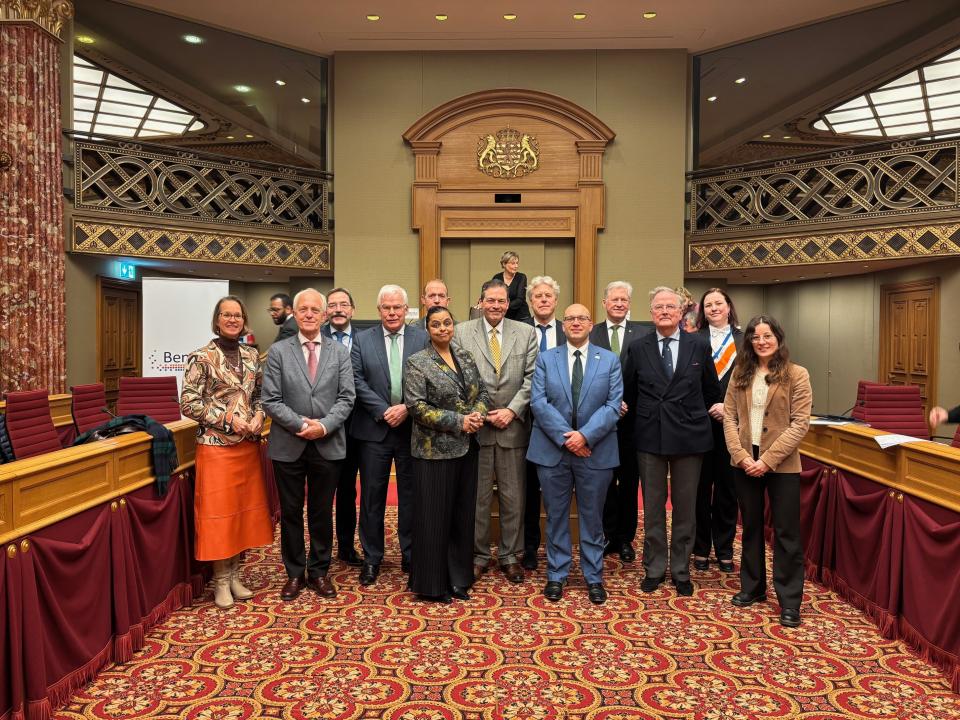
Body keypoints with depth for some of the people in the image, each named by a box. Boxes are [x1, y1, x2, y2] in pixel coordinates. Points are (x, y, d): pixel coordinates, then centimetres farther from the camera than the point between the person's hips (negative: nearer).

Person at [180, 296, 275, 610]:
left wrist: (258, 416, -5)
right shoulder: (202, 357, -7)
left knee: (245, 509, 10)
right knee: (218, 512, 2)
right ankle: (221, 580, 16)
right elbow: (188, 404, -10)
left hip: (248, 445, 5)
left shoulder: (252, 356, 8)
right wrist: (228, 419, -17)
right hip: (216, 446, -5)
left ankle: (234, 574, 24)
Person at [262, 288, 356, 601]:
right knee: (290, 513, 10)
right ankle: (294, 573, 26)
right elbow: (271, 400, -5)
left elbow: (346, 398, -1)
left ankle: (319, 571, 26)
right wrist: (301, 424, -15)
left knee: (322, 512, 11)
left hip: (328, 445, 1)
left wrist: (324, 426, -15)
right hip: (289, 446, -1)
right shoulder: (278, 351, 1)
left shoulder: (340, 352, 5)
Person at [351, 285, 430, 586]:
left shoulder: (423, 338, 2)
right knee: (372, 496, 7)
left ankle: (411, 555, 24)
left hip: (412, 428, 0)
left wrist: (407, 408, -14)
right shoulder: (362, 340, 4)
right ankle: (372, 558, 21)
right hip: (375, 429, 0)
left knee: (411, 495, 9)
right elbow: (357, 380, -4)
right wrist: (384, 411, -12)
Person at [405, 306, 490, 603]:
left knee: (463, 515, 12)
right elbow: (416, 406, -14)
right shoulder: (417, 362, -7)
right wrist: (457, 421, -17)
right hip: (434, 449, -5)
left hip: (466, 448, 6)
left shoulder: (465, 357, 10)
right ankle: (432, 583, 16)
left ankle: (458, 578, 25)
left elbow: (482, 392, 14)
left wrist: (478, 414, -8)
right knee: (434, 516, 2)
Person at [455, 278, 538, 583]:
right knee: (477, 496, 8)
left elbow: (532, 377, 1)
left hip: (513, 426, 1)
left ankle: (510, 555, 25)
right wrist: (479, 412, -9)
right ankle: (478, 554, 23)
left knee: (513, 496, 9)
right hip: (476, 424, -1)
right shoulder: (462, 332, 2)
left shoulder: (526, 333, 5)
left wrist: (512, 410, -9)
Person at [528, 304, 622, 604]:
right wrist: (565, 437, -15)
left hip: (596, 451, 0)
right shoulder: (545, 359, 5)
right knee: (556, 516, 10)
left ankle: (594, 578, 23)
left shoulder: (610, 360, 4)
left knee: (592, 517, 10)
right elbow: (538, 402, -5)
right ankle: (556, 576, 23)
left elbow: (613, 405, -4)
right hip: (552, 450, 0)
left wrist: (585, 435, -17)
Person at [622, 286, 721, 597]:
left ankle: (681, 570, 22)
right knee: (653, 507, 9)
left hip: (688, 436, 0)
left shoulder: (699, 345, 1)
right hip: (649, 437, 0)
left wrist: (698, 419, 10)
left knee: (685, 507, 9)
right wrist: (644, 419, 9)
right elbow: (629, 393, 10)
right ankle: (654, 568, 22)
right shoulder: (637, 348, 2)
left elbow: (711, 390, 9)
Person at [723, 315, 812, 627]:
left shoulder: (796, 375, -5)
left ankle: (789, 601, 14)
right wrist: (741, 455, -11)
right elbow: (729, 417, 3)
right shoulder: (740, 374, 6)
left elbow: (799, 424, -10)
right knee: (751, 527, 16)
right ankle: (752, 587, 30)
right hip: (744, 463, 4)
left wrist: (768, 460, -17)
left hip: (781, 465, -4)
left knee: (786, 533, 3)